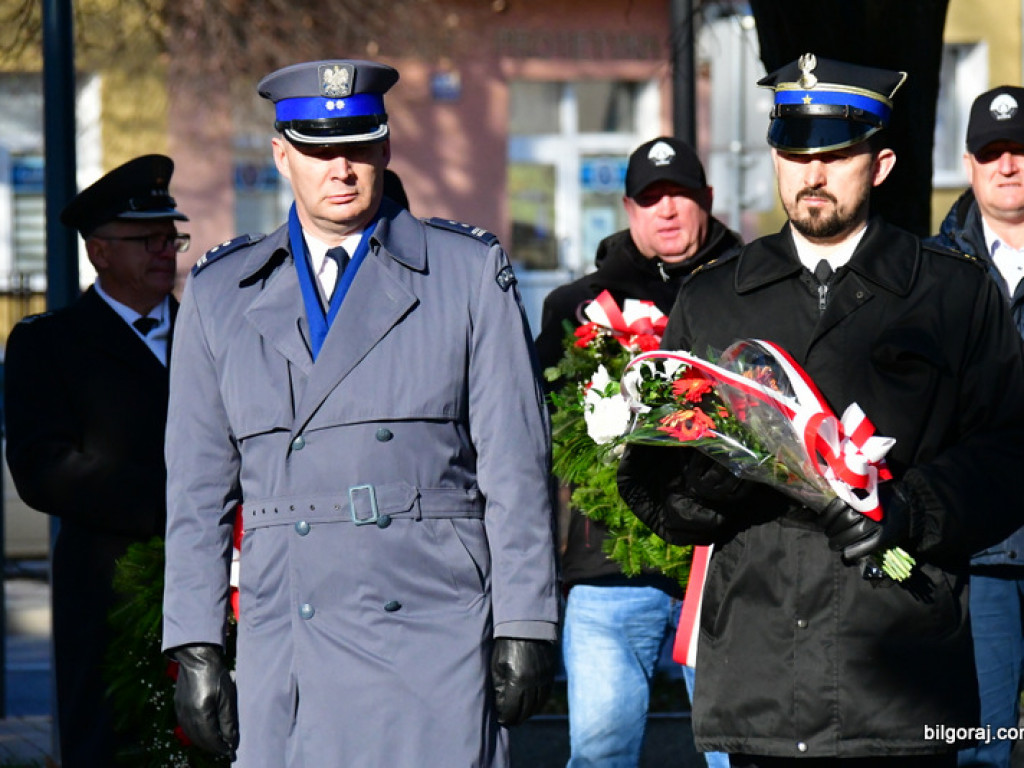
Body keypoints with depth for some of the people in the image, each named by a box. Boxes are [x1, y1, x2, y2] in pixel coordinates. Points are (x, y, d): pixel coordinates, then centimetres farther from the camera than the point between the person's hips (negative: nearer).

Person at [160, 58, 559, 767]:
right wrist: (196, 648, 7)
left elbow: (515, 466, 4)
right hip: (285, 655, 2)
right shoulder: (221, 294, 13)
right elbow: (197, 487, 13)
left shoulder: (472, 274, 7)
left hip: (434, 644, -2)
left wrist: (525, 627, -1)